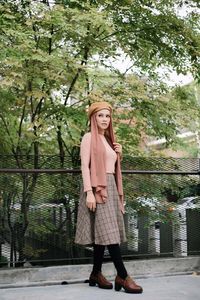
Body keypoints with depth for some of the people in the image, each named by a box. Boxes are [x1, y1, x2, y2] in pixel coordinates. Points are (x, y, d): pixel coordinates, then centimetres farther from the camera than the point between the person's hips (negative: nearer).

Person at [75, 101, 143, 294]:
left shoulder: (108, 140, 20)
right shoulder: (89, 138, -2)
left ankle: (96, 274, 14)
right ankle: (123, 277, -12)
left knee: (103, 232, 7)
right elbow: (85, 166, -10)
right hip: (97, 188, -8)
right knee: (108, 232, -12)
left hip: (110, 188, 8)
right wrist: (89, 192, -19)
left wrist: (119, 154, 6)